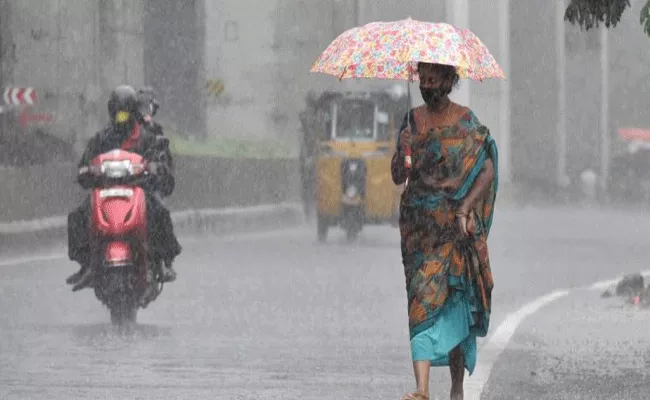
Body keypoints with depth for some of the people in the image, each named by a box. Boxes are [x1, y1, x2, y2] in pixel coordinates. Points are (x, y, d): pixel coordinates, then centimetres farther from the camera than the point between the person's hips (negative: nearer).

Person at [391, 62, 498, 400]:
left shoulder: (466, 122, -1)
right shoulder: (413, 120, 10)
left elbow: (488, 169, -9)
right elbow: (398, 176, 8)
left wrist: (465, 208, -20)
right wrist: (402, 153, -14)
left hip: (455, 225, -3)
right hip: (418, 225, 3)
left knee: (454, 300, -3)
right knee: (422, 300, -5)